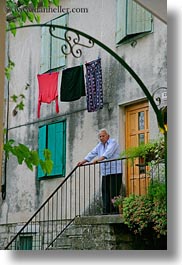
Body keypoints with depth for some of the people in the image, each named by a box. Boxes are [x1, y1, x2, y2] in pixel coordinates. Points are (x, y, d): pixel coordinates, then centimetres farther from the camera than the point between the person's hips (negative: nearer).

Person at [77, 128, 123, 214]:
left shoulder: (113, 142, -2)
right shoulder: (100, 145, 21)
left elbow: (108, 153, -19)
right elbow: (92, 153, 18)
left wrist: (99, 159, -32)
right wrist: (83, 161, 6)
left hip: (115, 172, -7)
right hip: (105, 173, 7)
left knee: (114, 193, -11)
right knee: (105, 192, 0)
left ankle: (115, 211, -11)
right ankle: (106, 211, 0)